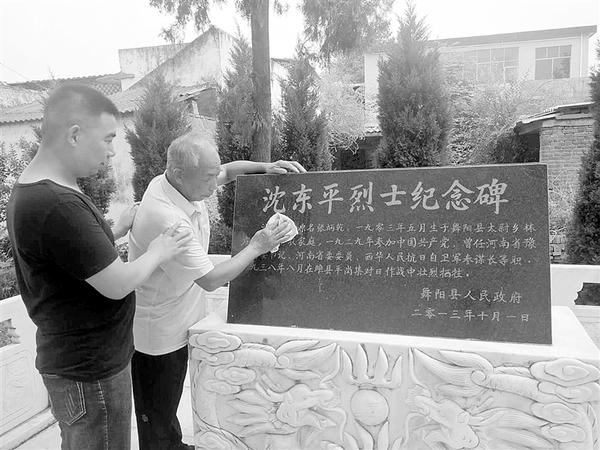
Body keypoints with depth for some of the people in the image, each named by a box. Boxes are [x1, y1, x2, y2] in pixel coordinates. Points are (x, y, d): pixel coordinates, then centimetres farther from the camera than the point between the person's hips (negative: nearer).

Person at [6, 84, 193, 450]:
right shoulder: (57, 206, -30)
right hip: (90, 370, -10)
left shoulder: (32, 188, 3)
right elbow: (118, 284, -24)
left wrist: (118, 230, 4)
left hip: (72, 358, 10)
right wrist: (158, 253, -9)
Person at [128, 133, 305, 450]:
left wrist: (265, 167, -6)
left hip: (173, 325, 9)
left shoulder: (180, 182, -9)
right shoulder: (167, 220, -35)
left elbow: (228, 170, 10)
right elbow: (211, 280, -27)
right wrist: (256, 247, -19)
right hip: (158, 335, -9)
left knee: (168, 404, 29)